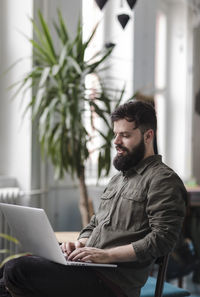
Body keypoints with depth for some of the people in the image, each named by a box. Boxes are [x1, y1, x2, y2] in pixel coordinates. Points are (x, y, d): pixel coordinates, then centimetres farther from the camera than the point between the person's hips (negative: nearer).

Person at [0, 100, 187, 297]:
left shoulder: (163, 180, -5)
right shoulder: (118, 178, 25)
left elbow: (163, 238, -16)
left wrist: (107, 255, -20)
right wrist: (80, 244, 3)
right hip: (87, 266, 9)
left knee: (17, 269, -22)